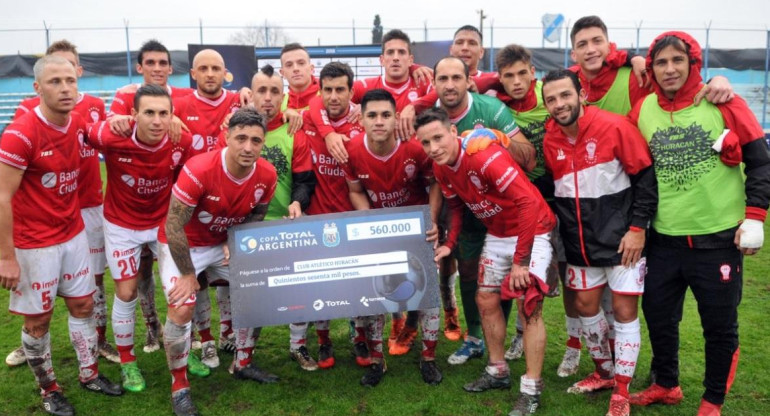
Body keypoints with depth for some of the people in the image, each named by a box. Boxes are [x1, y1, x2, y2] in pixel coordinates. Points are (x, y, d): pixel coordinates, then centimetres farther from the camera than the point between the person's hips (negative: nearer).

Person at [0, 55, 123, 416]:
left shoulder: (78, 123, -2)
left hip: (73, 233, 6)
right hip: (33, 243, -6)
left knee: (83, 305, 15)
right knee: (38, 319, 8)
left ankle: (89, 374, 32)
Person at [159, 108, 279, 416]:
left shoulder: (267, 176, -17)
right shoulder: (198, 170, -33)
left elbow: (256, 216, 4)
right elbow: (173, 226, -25)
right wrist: (188, 274, -17)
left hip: (225, 243, 5)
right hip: (182, 245, -5)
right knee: (181, 310, -16)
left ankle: (243, 364, 27)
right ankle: (179, 387, 6)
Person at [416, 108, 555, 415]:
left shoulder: (486, 156, -30)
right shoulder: (441, 167, -6)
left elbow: (529, 201, -32)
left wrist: (521, 260, -30)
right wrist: (450, 243, -2)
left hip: (531, 231, -8)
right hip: (496, 234, 8)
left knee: (528, 304, -10)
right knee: (486, 300, 12)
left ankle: (531, 389, 3)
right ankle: (498, 371, 29)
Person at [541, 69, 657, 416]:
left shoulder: (615, 127, -16)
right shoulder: (549, 140, -2)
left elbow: (646, 177, -12)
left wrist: (638, 227, -15)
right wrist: (559, 228, 8)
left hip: (622, 237, -5)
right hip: (580, 242, 5)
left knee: (624, 310, 1)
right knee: (585, 305, 13)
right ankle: (604, 371, 35)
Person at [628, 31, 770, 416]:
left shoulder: (722, 102, -5)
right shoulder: (642, 110, 2)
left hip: (719, 237, -3)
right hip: (664, 239, 3)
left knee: (720, 324, 7)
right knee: (657, 315, 12)